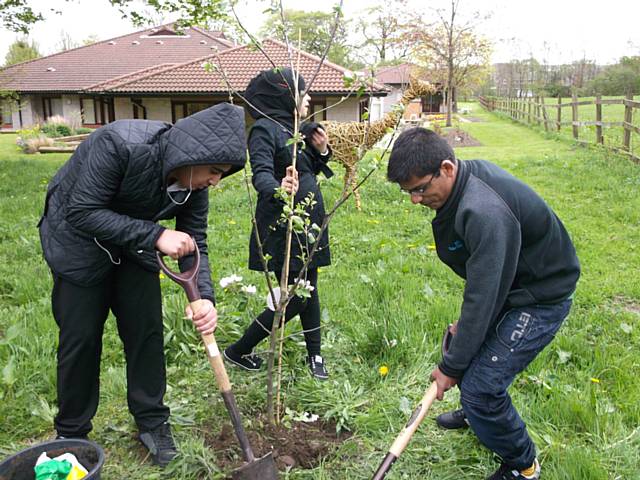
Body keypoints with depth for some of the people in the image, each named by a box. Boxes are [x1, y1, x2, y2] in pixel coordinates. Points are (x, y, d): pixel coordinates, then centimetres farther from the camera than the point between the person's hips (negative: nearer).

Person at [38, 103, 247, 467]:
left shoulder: (195, 185, -17)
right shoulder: (119, 144, -36)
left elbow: (195, 243, -12)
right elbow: (82, 212, -33)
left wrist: (205, 297, -28)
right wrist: (155, 235, -39)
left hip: (134, 245, 5)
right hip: (79, 240, -4)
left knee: (147, 331, 2)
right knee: (81, 337, 1)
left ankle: (152, 422, 19)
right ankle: (72, 433, 20)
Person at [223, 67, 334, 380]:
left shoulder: (298, 128, 11)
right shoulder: (265, 128, -14)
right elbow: (261, 174, -28)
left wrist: (322, 151, 1)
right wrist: (278, 189, -49)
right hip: (282, 225, -8)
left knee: (309, 288, 13)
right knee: (295, 298, -4)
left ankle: (314, 354, 27)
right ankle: (238, 351, 13)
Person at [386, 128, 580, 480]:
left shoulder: (484, 213, -36)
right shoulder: (470, 172, -6)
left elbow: (483, 296, -30)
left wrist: (451, 367, -20)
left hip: (541, 298, -10)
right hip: (508, 284, 10)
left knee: (481, 386, -12)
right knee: (460, 342, 22)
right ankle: (476, 412, 50)